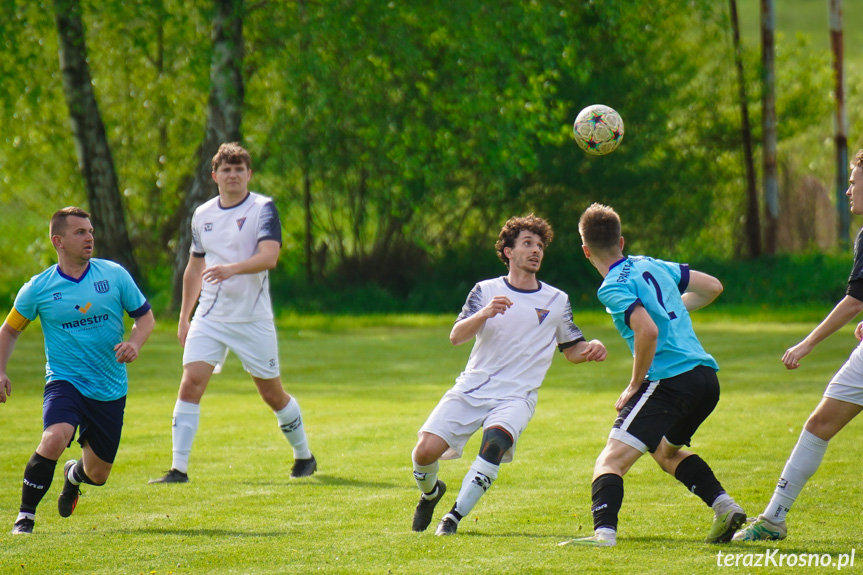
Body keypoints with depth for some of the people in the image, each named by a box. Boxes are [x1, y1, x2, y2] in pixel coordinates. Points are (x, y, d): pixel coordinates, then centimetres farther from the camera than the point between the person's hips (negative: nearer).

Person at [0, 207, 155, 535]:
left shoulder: (114, 275, -2)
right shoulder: (39, 288, -4)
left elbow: (145, 315, 8)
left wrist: (135, 343, -13)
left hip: (110, 389, 2)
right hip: (64, 381, -2)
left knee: (98, 474, 11)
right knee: (54, 438, -33)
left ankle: (74, 475, 50)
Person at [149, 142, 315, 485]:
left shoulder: (262, 209, -7)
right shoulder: (202, 215, 10)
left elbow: (269, 256, -22)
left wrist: (232, 269, -39)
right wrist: (183, 318, 20)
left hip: (253, 319, -4)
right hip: (209, 318, 4)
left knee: (272, 394, 7)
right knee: (190, 385, -12)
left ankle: (304, 457, 29)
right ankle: (178, 469, -12)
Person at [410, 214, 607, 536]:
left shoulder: (557, 301, 11)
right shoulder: (486, 291, 8)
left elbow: (573, 351, 18)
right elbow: (456, 337, -3)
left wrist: (592, 350, -5)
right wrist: (485, 313, -21)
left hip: (516, 396, -1)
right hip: (470, 389, 1)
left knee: (495, 440, -34)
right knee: (425, 450, -14)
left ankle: (455, 516, -23)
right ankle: (430, 492, 22)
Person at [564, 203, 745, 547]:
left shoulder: (612, 288, -7)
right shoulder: (653, 266, 16)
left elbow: (648, 331, -22)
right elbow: (713, 287, 24)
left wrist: (634, 386, -11)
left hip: (669, 379, -8)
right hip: (707, 378, 8)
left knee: (610, 462, -12)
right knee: (666, 451, 33)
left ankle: (604, 532, -34)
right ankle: (724, 506, 18)